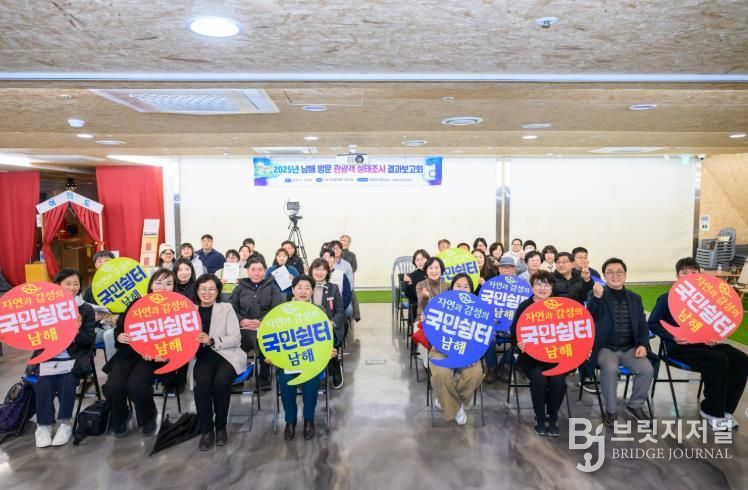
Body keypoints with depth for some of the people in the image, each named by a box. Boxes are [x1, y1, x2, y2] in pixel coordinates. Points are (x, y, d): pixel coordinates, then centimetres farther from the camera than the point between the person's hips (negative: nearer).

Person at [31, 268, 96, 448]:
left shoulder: (86, 309, 3)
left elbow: (90, 339, -1)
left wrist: (77, 332, -22)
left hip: (74, 357, -1)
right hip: (48, 357, 1)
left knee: (67, 381, -26)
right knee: (43, 384, -23)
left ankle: (65, 422, -7)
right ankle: (43, 425, -4)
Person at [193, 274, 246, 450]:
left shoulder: (226, 308, 5)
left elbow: (236, 338, -4)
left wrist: (212, 341, -17)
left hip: (227, 355, -1)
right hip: (203, 357, 2)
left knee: (220, 381, -31)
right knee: (202, 383, -30)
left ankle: (221, 426, -7)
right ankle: (206, 430, -11)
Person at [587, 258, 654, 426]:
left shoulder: (635, 298, 12)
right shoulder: (595, 295, -1)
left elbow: (643, 325, 13)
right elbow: (589, 318, -17)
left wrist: (642, 344, -6)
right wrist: (597, 297, -35)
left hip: (629, 348, 4)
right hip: (606, 348, -4)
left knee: (647, 369, -21)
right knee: (610, 368, -32)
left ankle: (635, 405, 5)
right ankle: (610, 410, -11)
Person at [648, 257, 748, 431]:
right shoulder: (667, 298, -1)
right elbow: (652, 323, -4)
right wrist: (673, 337, -19)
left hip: (703, 343, 6)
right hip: (680, 347, -6)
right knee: (719, 360, -29)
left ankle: (724, 408, -2)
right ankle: (711, 410, -10)